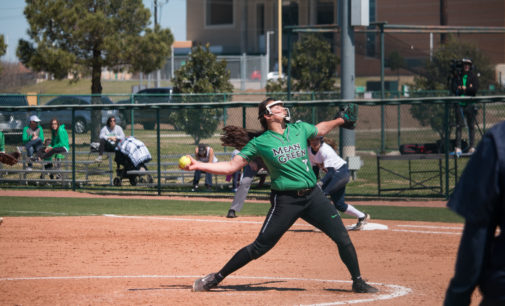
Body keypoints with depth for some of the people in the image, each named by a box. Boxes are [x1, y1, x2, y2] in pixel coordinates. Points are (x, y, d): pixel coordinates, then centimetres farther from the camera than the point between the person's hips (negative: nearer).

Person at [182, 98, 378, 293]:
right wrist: (198, 166, -11)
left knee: (342, 238, 0)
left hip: (313, 196, 4)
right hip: (285, 201, -4)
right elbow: (231, 167, -2)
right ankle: (216, 278, 6)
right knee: (260, 247, -6)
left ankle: (358, 282, 17)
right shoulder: (259, 143, -2)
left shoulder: (299, 129, 10)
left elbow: (319, 130, 33)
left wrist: (340, 120, 43)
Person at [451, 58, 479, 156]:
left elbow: (475, 89, -4)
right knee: (459, 125, -7)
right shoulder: (457, 77, 10)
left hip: (470, 104, 0)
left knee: (471, 126, 0)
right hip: (459, 104, 0)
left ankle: (472, 147, 3)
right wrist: (468, 89, -11)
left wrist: (462, 89, -8)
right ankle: (458, 147, -9)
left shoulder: (473, 77, 10)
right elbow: (453, 89, -3)